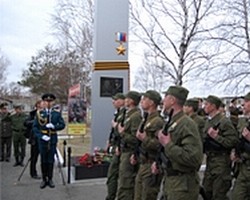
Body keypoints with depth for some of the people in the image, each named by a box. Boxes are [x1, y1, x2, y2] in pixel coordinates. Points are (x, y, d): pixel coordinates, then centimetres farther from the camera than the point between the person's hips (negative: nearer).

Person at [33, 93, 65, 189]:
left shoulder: (57, 114, 5)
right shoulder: (39, 113, 1)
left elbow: (62, 125, 0)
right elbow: (35, 127, -1)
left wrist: (54, 126, -17)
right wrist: (41, 136, -14)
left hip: (53, 140, 1)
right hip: (42, 140, -1)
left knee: (51, 160, 6)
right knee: (43, 160, 6)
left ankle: (50, 179, 17)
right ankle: (44, 179, 17)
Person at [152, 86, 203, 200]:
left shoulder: (187, 124, -19)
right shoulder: (170, 123, 9)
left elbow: (194, 158, -27)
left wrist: (167, 144, -24)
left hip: (183, 185, -8)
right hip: (168, 180, 9)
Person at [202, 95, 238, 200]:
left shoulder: (224, 121, -14)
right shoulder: (208, 121, 12)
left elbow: (233, 141, -20)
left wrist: (216, 137, -22)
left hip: (221, 161, -8)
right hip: (209, 159, 8)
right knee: (207, 191, 15)